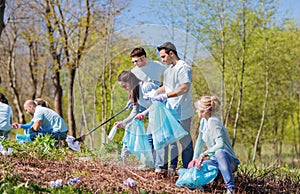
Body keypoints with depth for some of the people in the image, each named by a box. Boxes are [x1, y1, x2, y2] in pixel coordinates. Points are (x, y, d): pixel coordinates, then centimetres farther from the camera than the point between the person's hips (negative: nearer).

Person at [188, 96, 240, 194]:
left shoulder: (213, 122, -21)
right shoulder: (204, 121, 7)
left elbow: (220, 144, -34)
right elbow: (200, 141, 13)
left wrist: (204, 154, -32)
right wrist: (195, 159, 4)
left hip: (228, 160, -9)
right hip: (215, 160, 9)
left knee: (219, 152, -42)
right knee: (192, 167, -5)